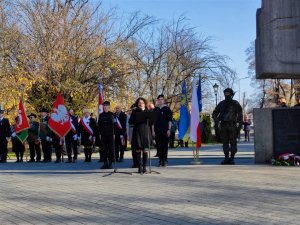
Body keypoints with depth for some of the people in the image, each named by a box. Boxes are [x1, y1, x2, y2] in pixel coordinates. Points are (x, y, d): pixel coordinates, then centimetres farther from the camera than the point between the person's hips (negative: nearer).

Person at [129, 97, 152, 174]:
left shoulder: (148, 111, 10)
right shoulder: (135, 112, 9)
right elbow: (130, 122, 3)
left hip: (146, 132, 0)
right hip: (137, 132, 0)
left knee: (145, 150, -2)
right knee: (138, 150, -1)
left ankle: (144, 167, 4)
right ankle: (139, 167, 5)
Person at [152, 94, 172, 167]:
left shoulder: (167, 109, 3)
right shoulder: (155, 110, 10)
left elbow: (170, 120, 0)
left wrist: (169, 130, -8)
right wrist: (153, 130, 2)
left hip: (165, 131, -2)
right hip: (157, 131, 2)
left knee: (165, 145, -2)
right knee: (158, 146, 1)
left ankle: (165, 160, 5)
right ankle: (161, 160, 8)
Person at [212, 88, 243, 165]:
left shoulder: (235, 104, 1)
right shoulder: (221, 104, 12)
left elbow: (240, 115, -1)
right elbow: (215, 113, 18)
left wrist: (239, 125, -9)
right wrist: (215, 119, -3)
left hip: (232, 125, -4)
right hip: (223, 125, 4)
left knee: (233, 142, -3)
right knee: (225, 142, 4)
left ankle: (232, 158, 3)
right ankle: (226, 158, 9)